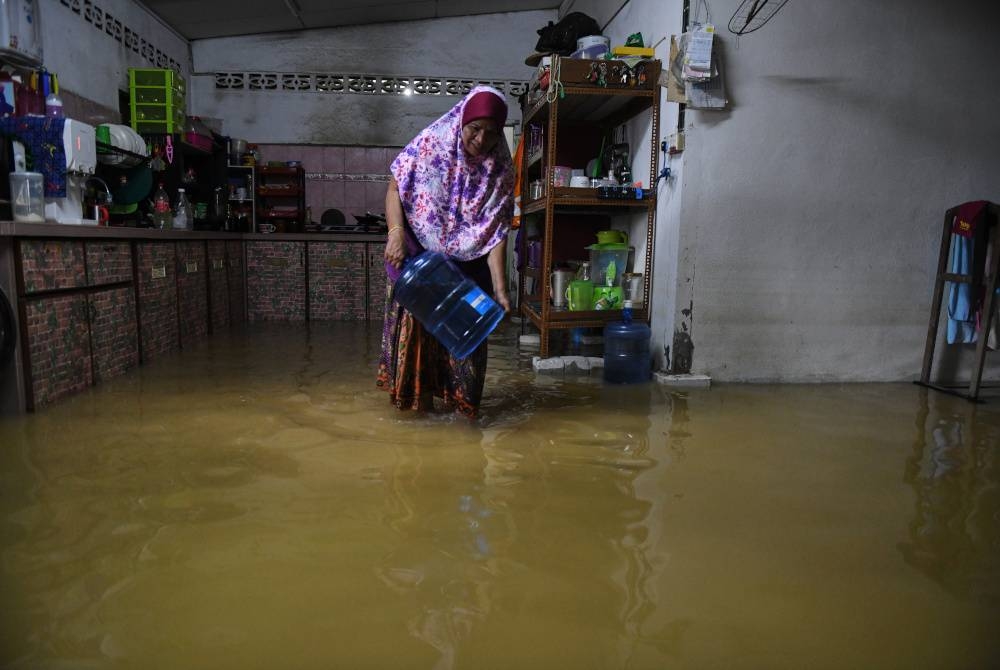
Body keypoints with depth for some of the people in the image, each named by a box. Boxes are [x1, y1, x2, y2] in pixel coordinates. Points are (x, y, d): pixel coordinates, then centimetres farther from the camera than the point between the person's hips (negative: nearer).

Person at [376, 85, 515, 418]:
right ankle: (423, 400, 16)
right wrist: (396, 233, -25)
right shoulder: (430, 143, -13)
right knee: (419, 325, 2)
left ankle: (456, 401, 21)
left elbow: (497, 232, -13)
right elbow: (394, 189, -8)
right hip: (418, 255, -1)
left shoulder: (500, 169, -10)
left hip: (467, 265, 1)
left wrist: (499, 288, -19)